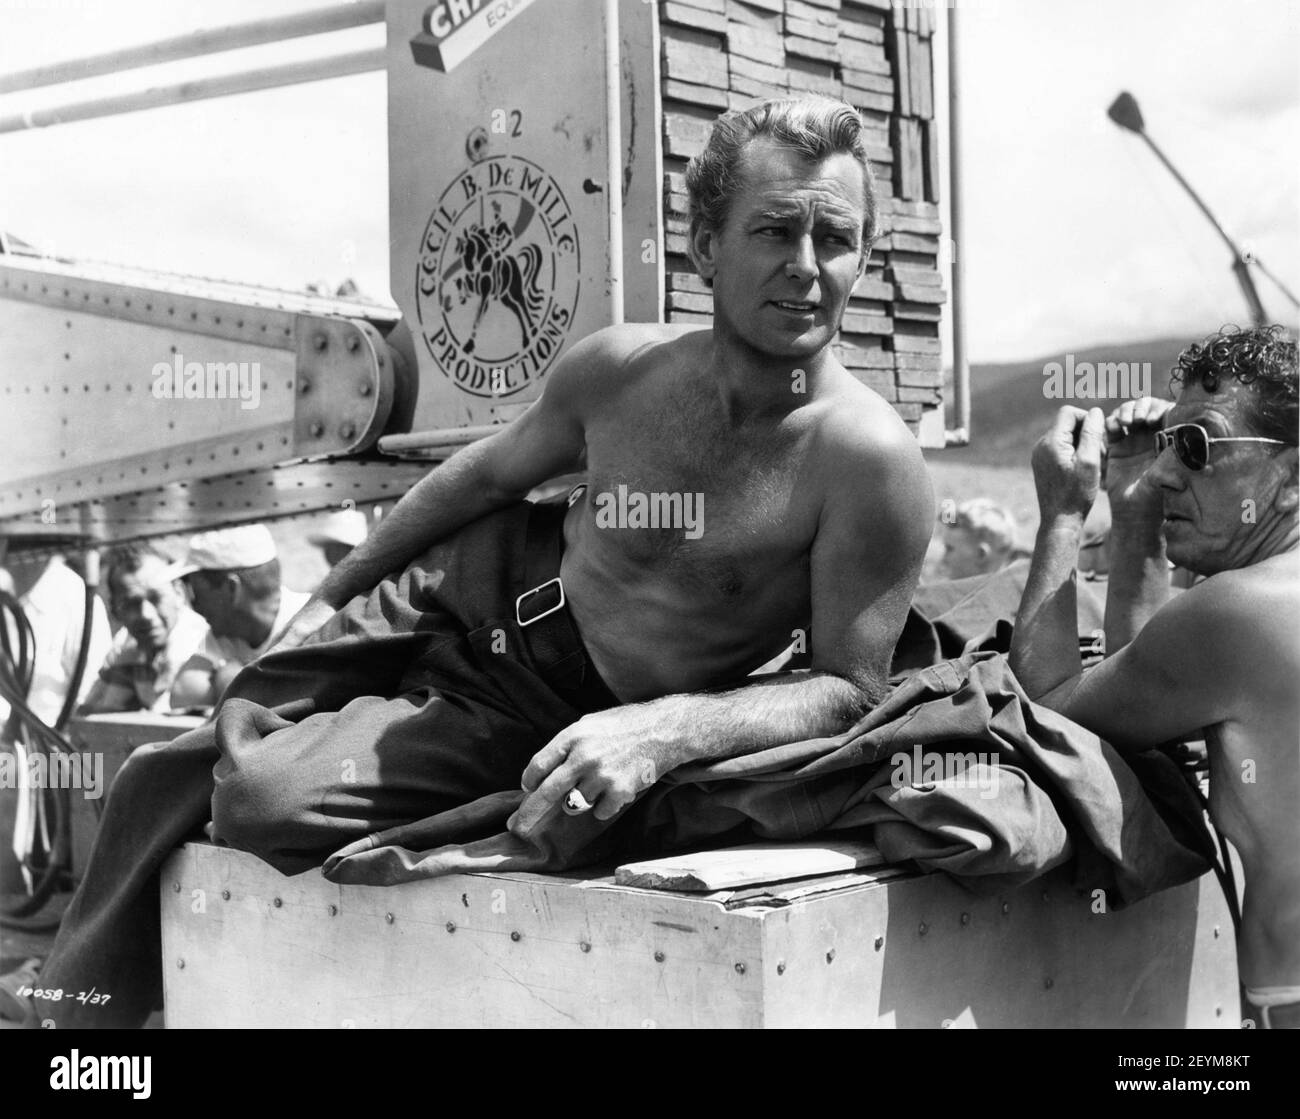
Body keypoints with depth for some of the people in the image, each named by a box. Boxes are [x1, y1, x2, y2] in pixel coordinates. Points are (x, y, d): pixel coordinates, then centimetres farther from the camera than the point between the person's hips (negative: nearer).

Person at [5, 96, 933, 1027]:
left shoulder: (871, 464, -28)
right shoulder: (619, 369, -14)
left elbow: (851, 688, -21)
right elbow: (489, 470, 4)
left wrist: (666, 729, -38)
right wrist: (333, 593, 14)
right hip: (474, 591, 4)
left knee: (264, 801, -13)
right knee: (180, 773, 9)